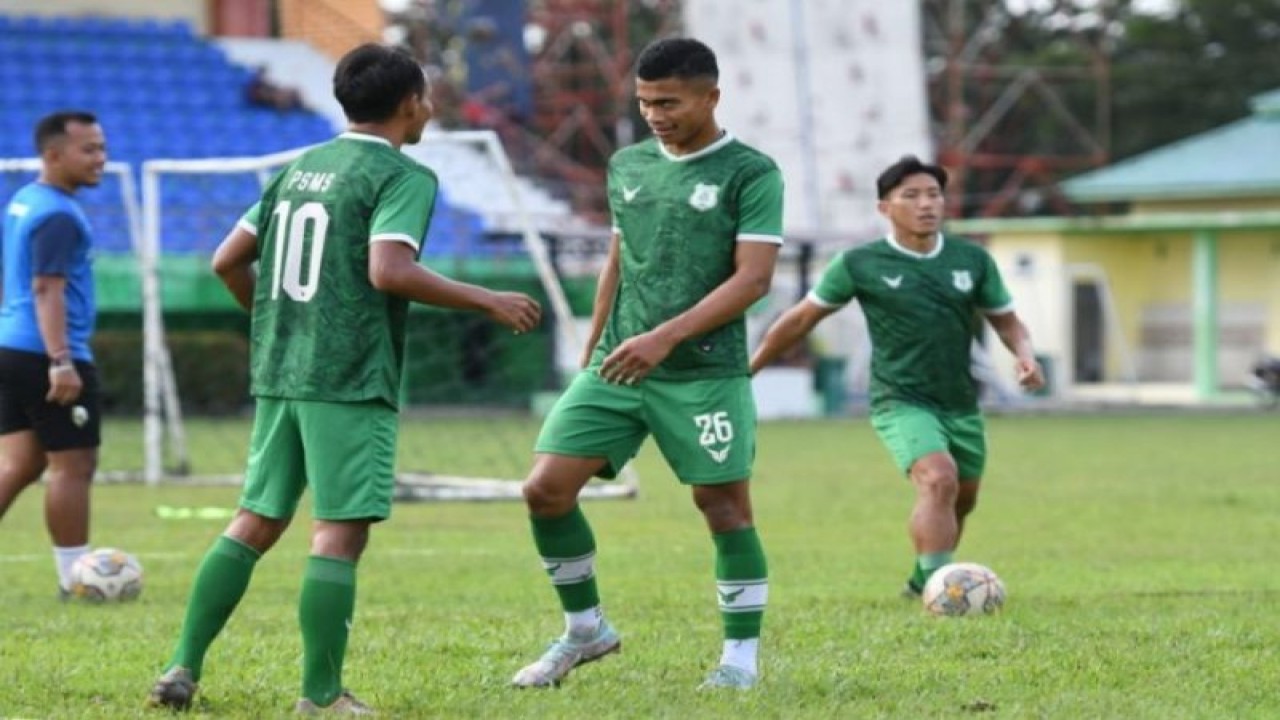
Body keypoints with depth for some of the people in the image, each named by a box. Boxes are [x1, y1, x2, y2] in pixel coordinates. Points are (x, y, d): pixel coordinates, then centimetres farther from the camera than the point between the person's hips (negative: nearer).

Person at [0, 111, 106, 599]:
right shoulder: (58, 215, -14)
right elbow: (47, 290, -22)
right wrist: (61, 362, -27)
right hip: (45, 356, -10)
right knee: (72, 466, -2)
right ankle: (74, 579, 3)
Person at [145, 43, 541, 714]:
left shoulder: (298, 169, 15)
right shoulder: (402, 177, -8)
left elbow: (228, 261, 15)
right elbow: (389, 272, -22)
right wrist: (487, 301, -14)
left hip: (278, 376, 7)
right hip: (351, 383, -7)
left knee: (254, 522, 12)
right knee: (340, 533, -5)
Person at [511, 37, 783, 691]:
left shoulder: (751, 173, -6)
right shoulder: (627, 166, 12)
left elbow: (753, 278, -14)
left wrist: (666, 336, -21)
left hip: (705, 374, -5)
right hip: (615, 366, 5)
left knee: (724, 506, -2)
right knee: (545, 489, -4)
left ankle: (741, 655, 13)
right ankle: (585, 630, 12)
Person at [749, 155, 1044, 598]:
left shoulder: (972, 260, 1)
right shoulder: (860, 265, -8)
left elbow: (1006, 320, 12)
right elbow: (801, 319, 2)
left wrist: (1025, 355, -11)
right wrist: (745, 373, 7)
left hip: (961, 405, 5)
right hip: (901, 403, -5)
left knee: (960, 503, 17)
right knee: (939, 479, -29)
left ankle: (922, 582, 41)